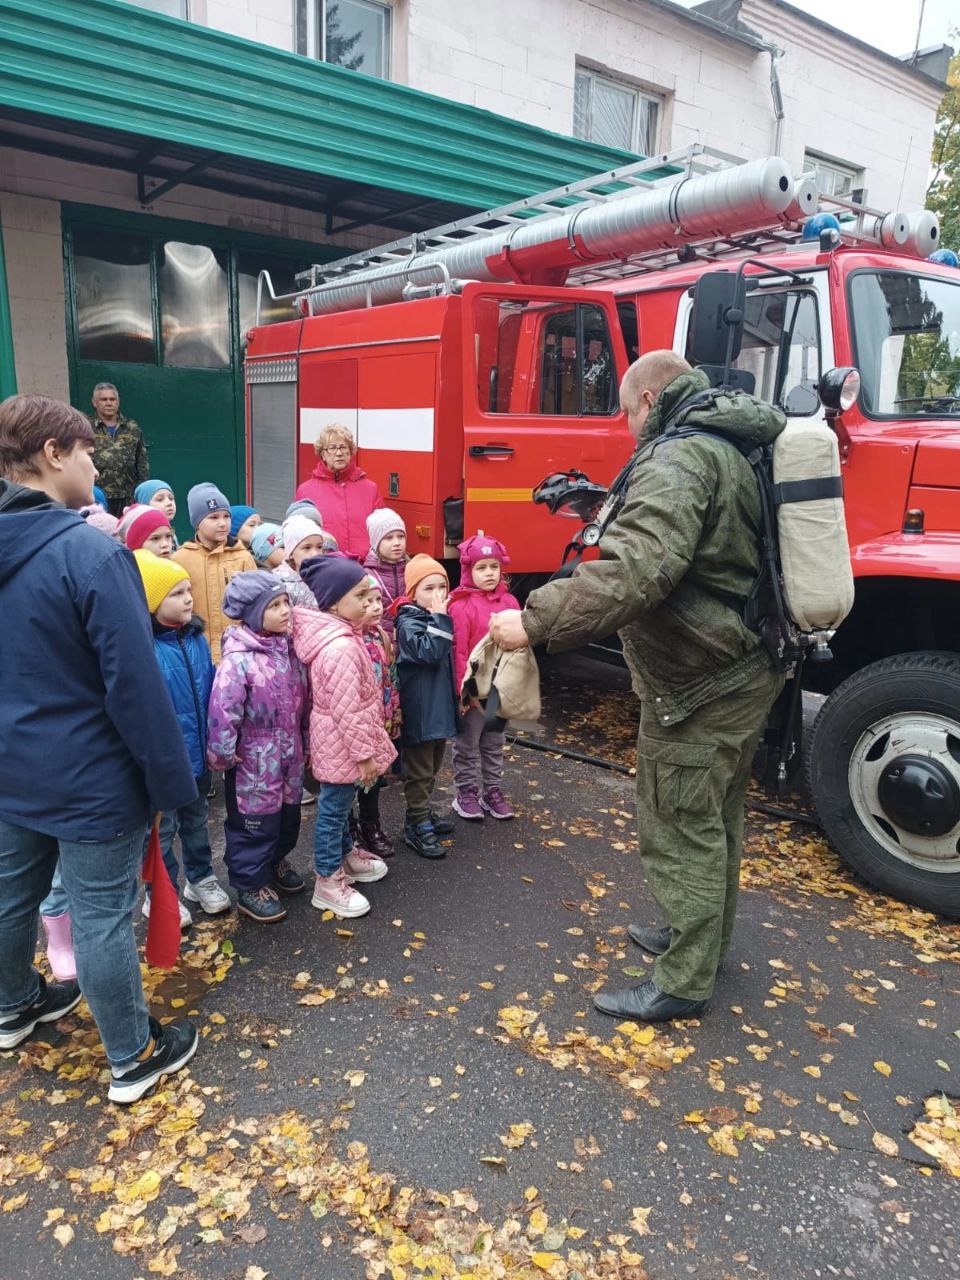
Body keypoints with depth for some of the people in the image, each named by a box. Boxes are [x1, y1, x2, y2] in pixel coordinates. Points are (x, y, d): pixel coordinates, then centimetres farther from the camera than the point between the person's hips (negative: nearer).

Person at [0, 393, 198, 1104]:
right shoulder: (91, 552, -24)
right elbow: (136, 683, -24)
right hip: (90, 778, -8)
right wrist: (172, 777, -14)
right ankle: (133, 1059, 25)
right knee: (103, 918, 6)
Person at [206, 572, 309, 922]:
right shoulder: (239, 659, -23)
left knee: (288, 816, 22)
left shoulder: (288, 649, 2)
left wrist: (305, 743, 16)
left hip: (289, 756, 7)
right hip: (253, 762, -7)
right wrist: (223, 755, -17)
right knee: (254, 823, 7)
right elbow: (222, 710, -25)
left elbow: (303, 700, 12)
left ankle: (276, 862, 47)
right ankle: (251, 887, 25)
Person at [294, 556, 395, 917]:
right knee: (333, 809, 4)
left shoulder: (335, 634, 3)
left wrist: (365, 746, 20)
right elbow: (347, 710, -27)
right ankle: (328, 882, 19)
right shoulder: (341, 647, -29)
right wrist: (365, 753, -19)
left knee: (340, 804, 25)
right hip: (342, 744, -10)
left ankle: (346, 855, 43)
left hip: (338, 741, 10)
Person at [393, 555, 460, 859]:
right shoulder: (408, 622, -16)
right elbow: (431, 653, -30)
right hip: (419, 711, -9)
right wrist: (440, 618, -28)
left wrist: (454, 696, 19)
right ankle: (416, 827, 10)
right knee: (419, 771, 1)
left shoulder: (434, 618, 11)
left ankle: (423, 812, 35)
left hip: (439, 706, 9)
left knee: (433, 767, 20)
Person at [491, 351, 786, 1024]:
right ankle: (704, 935, 42)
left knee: (682, 830, 3)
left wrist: (535, 621, -36)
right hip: (747, 669, 10)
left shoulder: (678, 458, -21)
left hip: (699, 686, -10)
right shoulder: (732, 447, 12)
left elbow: (636, 570, -37)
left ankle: (683, 982, 18)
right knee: (715, 818, 23)